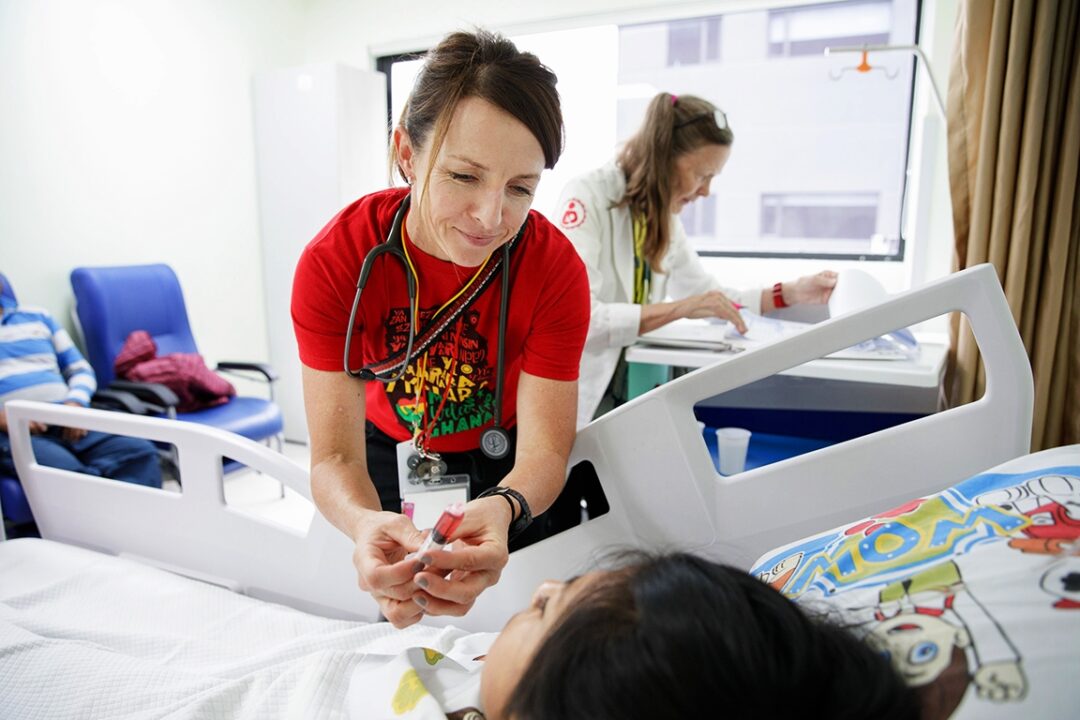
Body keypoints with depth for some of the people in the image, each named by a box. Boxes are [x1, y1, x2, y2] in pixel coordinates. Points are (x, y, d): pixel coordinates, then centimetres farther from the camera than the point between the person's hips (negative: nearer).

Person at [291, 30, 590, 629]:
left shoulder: (554, 268, -28)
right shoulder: (333, 262, -28)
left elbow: (544, 449, -27)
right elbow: (334, 456, -27)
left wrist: (502, 508, -50)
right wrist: (365, 523, -50)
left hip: (502, 462, 0)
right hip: (390, 450, 1)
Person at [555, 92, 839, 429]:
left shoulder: (663, 215, 9)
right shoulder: (588, 196, -15)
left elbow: (710, 298, 15)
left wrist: (792, 293, 5)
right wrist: (678, 308, -29)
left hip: (627, 396, 7)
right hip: (575, 403, -7)